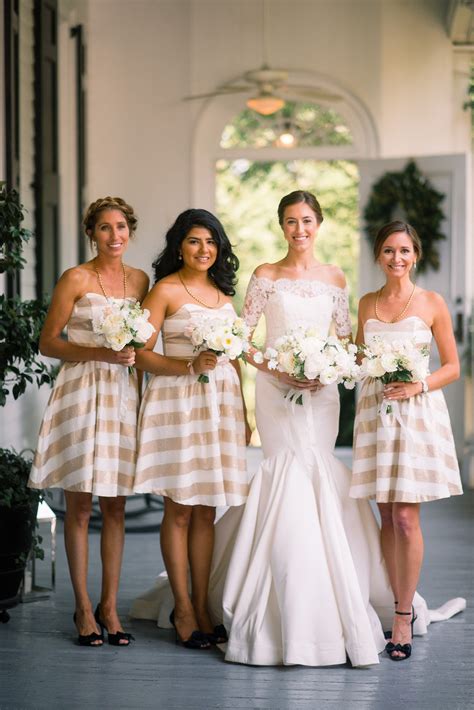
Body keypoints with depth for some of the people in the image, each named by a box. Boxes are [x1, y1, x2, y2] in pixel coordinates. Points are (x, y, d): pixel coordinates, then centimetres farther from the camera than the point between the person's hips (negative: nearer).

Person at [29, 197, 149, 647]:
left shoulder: (139, 280, 11)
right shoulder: (75, 279, -4)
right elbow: (47, 343, -5)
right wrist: (100, 353, -14)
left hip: (122, 394, 4)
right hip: (81, 393, -4)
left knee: (115, 506, 6)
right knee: (79, 506, -1)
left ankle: (109, 606, 13)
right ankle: (83, 609, 7)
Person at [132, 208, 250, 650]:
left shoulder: (223, 291, 15)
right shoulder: (165, 290, -2)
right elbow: (142, 354, -7)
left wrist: (242, 413, 16)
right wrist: (189, 366, -20)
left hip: (222, 402, 5)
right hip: (177, 400, -5)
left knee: (206, 511, 7)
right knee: (179, 510, -2)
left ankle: (201, 607, 11)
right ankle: (182, 609, 4)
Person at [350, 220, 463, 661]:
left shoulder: (432, 303, 0)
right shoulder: (367, 304, 11)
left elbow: (452, 367, 2)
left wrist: (419, 386, -14)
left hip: (418, 413, -3)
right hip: (374, 411, 4)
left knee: (406, 518, -7)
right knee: (386, 516, 5)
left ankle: (404, 616, 0)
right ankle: (398, 604, 14)